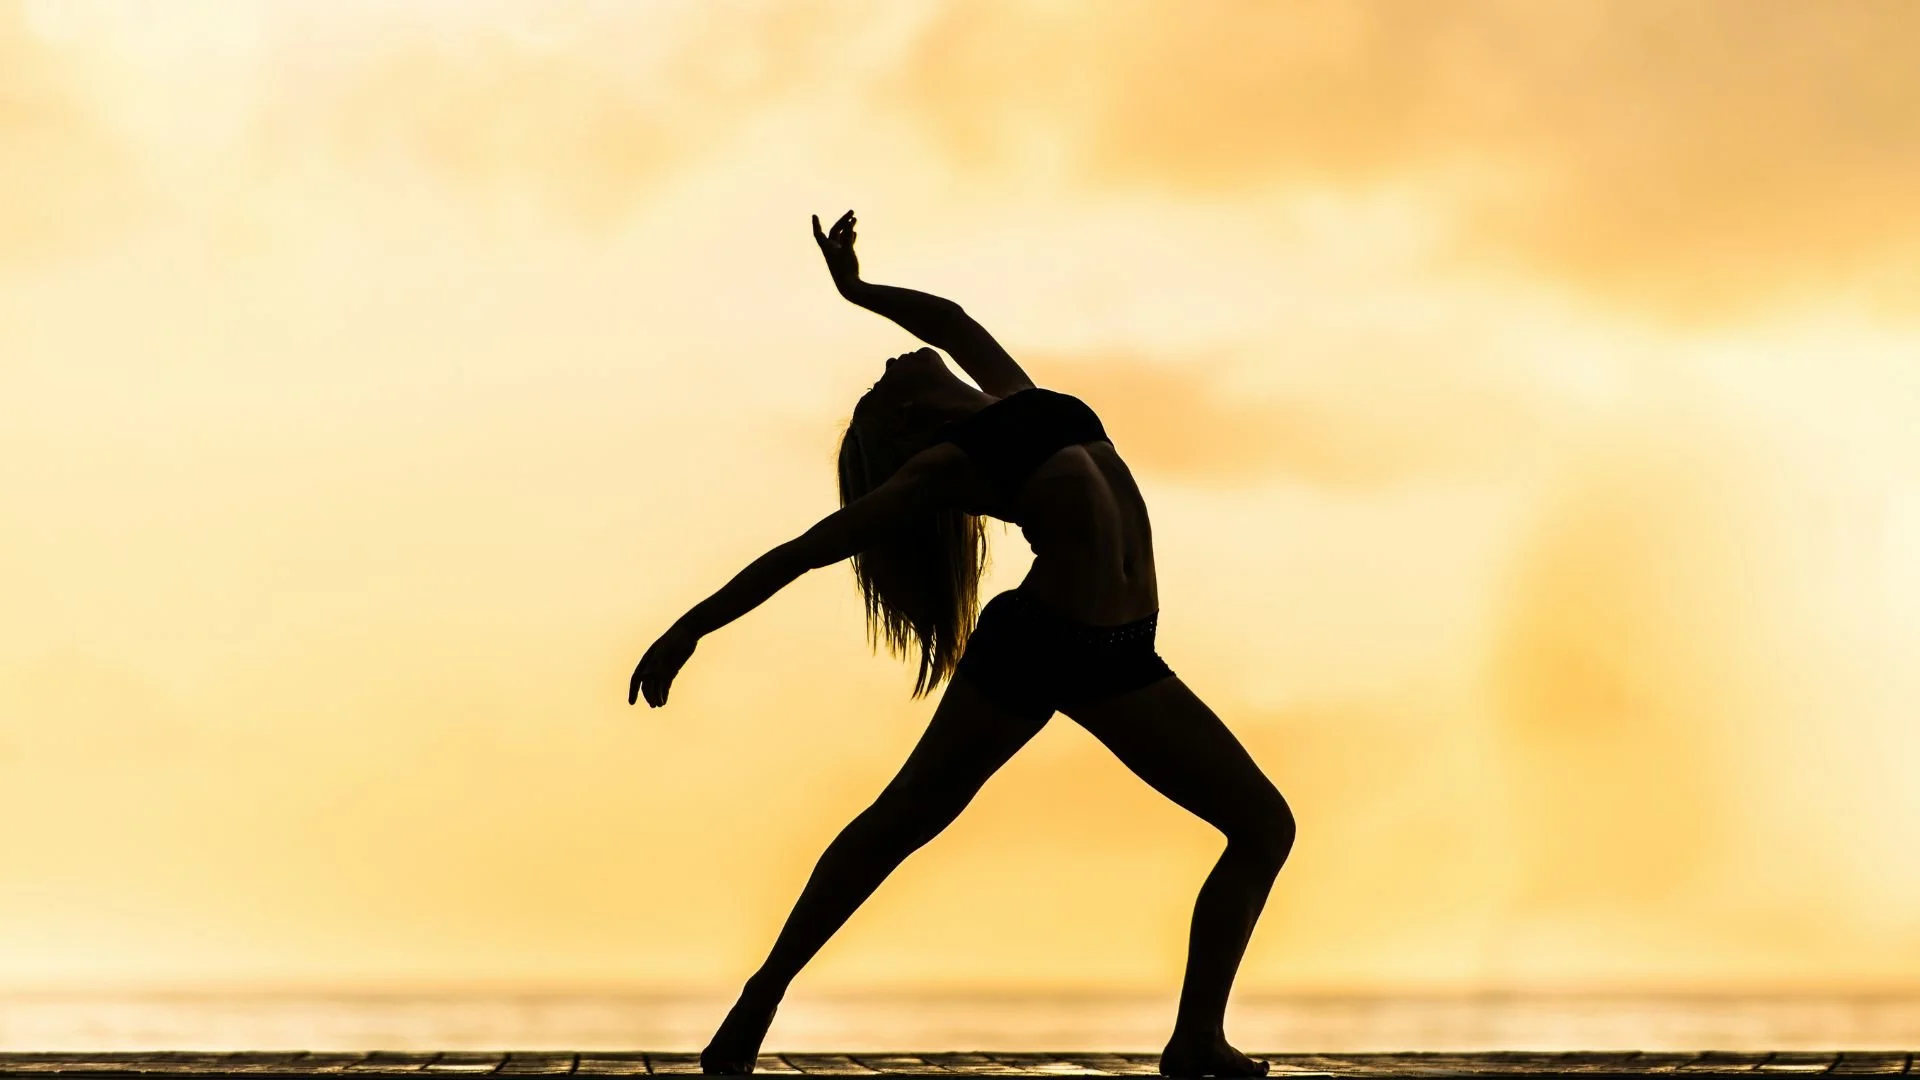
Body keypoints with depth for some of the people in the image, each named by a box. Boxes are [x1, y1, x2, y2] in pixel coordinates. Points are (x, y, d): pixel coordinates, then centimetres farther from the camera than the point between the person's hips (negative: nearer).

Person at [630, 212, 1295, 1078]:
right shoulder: (940, 468, 2)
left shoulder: (1011, 402, 19)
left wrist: (854, 289, 51)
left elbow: (953, 320, 36)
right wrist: (689, 630, -1)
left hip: (1117, 659, 6)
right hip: (1033, 642, -6)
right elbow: (803, 552, 3)